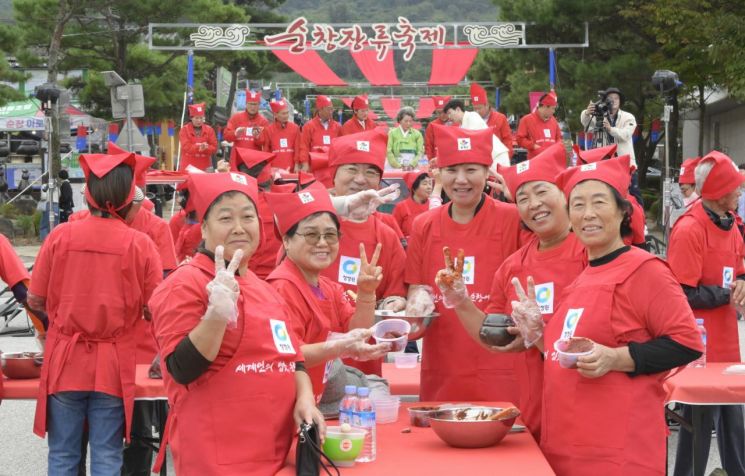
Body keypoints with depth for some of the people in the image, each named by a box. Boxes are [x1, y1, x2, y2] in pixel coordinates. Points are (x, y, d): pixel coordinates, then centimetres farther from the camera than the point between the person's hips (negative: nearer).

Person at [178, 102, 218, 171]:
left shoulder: (209, 129, 7)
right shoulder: (184, 129, 2)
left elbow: (214, 147, 2)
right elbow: (186, 147, -10)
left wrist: (205, 148, -19)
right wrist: (199, 147, -25)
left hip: (205, 166, 2)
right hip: (188, 166, -2)